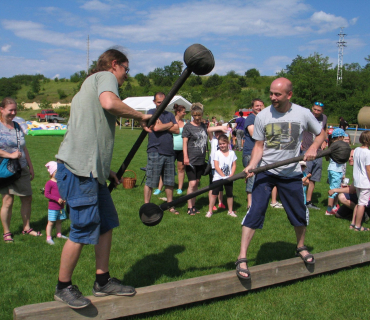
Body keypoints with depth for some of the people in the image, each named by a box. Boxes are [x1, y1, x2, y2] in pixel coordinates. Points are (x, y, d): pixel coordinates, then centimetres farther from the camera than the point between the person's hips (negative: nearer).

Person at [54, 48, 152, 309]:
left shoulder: (91, 84, 29)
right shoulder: (105, 76, 0)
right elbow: (109, 103, -26)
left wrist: (105, 170, 26)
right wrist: (141, 117, -12)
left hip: (91, 170, 10)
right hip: (79, 170, -10)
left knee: (106, 223, 13)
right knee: (83, 230, -3)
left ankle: (103, 282, 24)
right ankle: (64, 287, 15)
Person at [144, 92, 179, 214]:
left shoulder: (170, 115, 17)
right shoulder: (151, 112, 1)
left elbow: (177, 130, 5)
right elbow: (156, 128, -14)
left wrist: (163, 126, -7)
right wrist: (170, 124, 1)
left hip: (169, 153, 5)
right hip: (155, 152, -5)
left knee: (170, 182, 10)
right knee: (150, 182, -2)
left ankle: (170, 206, 21)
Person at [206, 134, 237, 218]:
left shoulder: (232, 153, 3)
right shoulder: (217, 153, -3)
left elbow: (234, 165, 4)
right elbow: (216, 166, -9)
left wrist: (231, 175, -11)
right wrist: (223, 176, -16)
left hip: (229, 178, 2)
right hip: (218, 177, -2)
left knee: (229, 194, 8)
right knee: (214, 194, -4)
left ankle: (230, 211, 23)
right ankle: (210, 211, 5)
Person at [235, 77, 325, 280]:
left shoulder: (303, 114, -5)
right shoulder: (262, 116, -7)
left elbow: (321, 133, 10)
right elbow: (259, 146, -3)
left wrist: (313, 148, -10)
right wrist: (252, 165, -20)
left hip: (291, 173, 2)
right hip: (266, 172, -1)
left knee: (299, 212, 12)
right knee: (256, 210, -13)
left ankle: (301, 247, 40)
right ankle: (242, 259, -7)